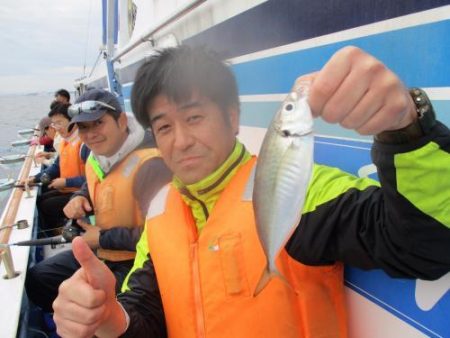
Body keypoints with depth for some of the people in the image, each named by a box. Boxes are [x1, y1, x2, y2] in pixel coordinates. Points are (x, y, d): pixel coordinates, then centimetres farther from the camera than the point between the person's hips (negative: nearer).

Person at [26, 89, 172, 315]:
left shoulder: (150, 164, -27)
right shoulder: (97, 157, 3)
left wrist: (103, 238, -20)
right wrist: (79, 199, 0)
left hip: (136, 262, -9)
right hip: (99, 254, 9)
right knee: (37, 278, 10)